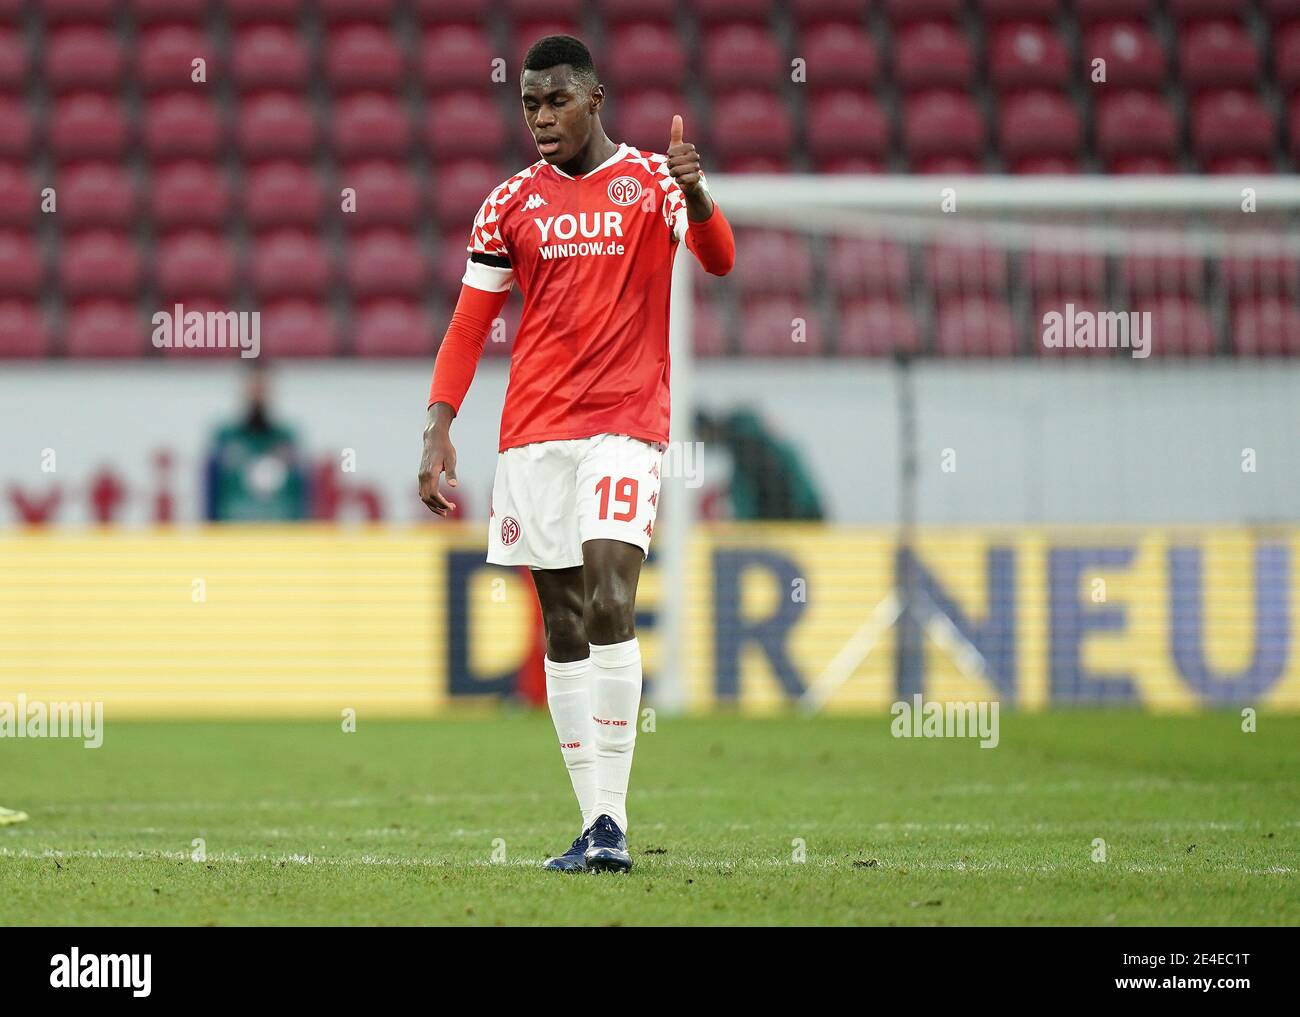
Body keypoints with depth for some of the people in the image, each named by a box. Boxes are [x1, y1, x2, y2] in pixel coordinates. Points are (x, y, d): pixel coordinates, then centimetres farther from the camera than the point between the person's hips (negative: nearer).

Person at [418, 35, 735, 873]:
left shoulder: (651, 181, 2)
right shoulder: (511, 203, 11)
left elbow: (718, 259, -14)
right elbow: (469, 326, 11)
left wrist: (695, 193, -35)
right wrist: (438, 430, 0)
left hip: (626, 424, -4)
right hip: (533, 432, 4)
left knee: (609, 600, -18)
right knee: (563, 628, 4)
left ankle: (612, 822, -17)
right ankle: (595, 823, 8)